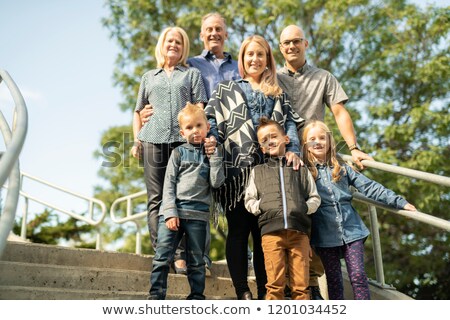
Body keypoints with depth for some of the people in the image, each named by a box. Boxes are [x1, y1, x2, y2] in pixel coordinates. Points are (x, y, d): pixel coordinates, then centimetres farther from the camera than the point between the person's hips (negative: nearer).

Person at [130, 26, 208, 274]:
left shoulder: (192, 74, 20)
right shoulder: (149, 77, 25)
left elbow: (200, 107, 8)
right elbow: (138, 111, 24)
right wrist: (137, 140, 10)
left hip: (184, 140, -2)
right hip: (153, 141, 2)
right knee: (156, 199, -1)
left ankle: (181, 253, -4)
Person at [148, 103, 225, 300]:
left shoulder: (211, 154, 12)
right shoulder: (179, 152, 9)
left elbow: (216, 182, -1)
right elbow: (169, 185, 2)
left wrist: (213, 154, -3)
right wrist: (170, 212, -9)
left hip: (197, 214, 1)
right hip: (172, 211, -1)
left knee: (196, 261, 8)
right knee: (162, 257, -6)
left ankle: (196, 297, 17)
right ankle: (155, 296, 1)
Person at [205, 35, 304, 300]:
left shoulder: (278, 93, 23)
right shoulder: (226, 89, 18)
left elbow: (290, 122, 11)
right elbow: (213, 122, 8)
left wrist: (293, 149, -7)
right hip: (236, 168, -1)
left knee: (264, 232, 2)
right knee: (239, 230, -1)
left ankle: (265, 292, 8)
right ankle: (243, 292, 3)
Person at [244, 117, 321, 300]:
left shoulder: (300, 169, 19)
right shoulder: (258, 171, 20)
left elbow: (315, 198, 17)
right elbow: (249, 201, 16)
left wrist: (305, 208, -2)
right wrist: (261, 206, -3)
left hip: (299, 231, 1)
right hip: (271, 230, 0)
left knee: (301, 284, 0)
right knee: (275, 283, -4)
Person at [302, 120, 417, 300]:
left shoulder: (341, 167, 10)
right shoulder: (303, 170, 4)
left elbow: (369, 187, 8)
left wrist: (398, 202, 4)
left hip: (351, 230, 2)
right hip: (325, 236, -1)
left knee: (358, 276, -4)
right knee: (334, 281, 6)